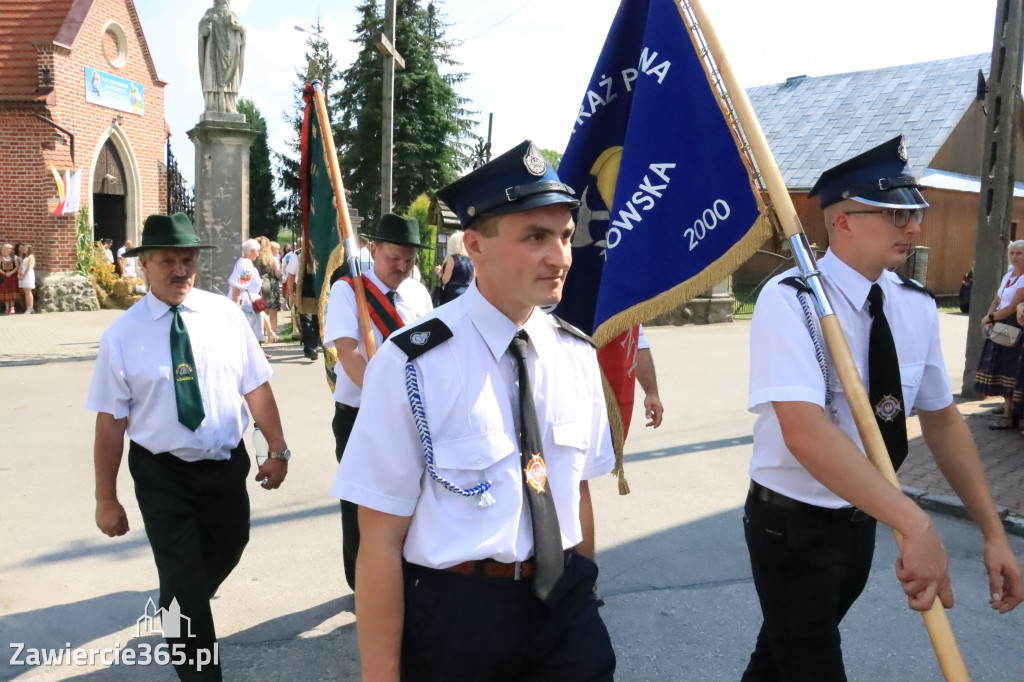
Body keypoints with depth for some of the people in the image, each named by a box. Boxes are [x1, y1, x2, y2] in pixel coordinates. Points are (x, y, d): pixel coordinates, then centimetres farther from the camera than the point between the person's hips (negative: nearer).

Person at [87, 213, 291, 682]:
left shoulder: (226, 315, -6)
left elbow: (257, 388, -4)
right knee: (183, 577, 2)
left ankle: (182, 607, 57)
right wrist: (106, 499, -5)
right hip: (163, 475, -3)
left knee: (228, 549, 23)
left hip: (227, 465, 3)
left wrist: (278, 450, -6)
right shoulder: (122, 335, -10)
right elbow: (110, 422, -8)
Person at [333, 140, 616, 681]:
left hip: (563, 605, 4)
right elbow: (380, 544, -16)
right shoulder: (413, 365, -19)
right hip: (453, 615, -4)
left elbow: (578, 491, 9)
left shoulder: (577, 356, 0)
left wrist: (582, 597, 14)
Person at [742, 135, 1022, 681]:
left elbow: (943, 420, 5)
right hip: (792, 525, -6)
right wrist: (915, 525, -40)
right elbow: (804, 432, -35)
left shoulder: (916, 306, -3)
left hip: (862, 519, 6)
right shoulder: (789, 302, -24)